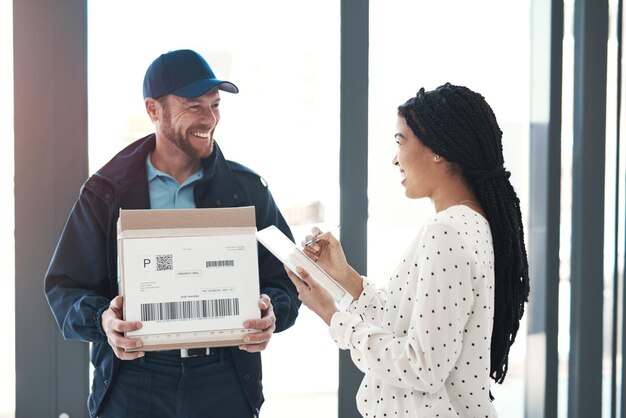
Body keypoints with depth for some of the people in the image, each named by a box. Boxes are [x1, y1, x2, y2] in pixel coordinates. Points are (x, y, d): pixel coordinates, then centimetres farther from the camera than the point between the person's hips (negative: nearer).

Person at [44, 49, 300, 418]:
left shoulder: (248, 189, 5)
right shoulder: (107, 192, 2)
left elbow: (285, 277, 6)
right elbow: (66, 285, 1)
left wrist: (271, 314, -16)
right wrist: (102, 319, -21)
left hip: (225, 383, 1)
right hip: (132, 383, -1)